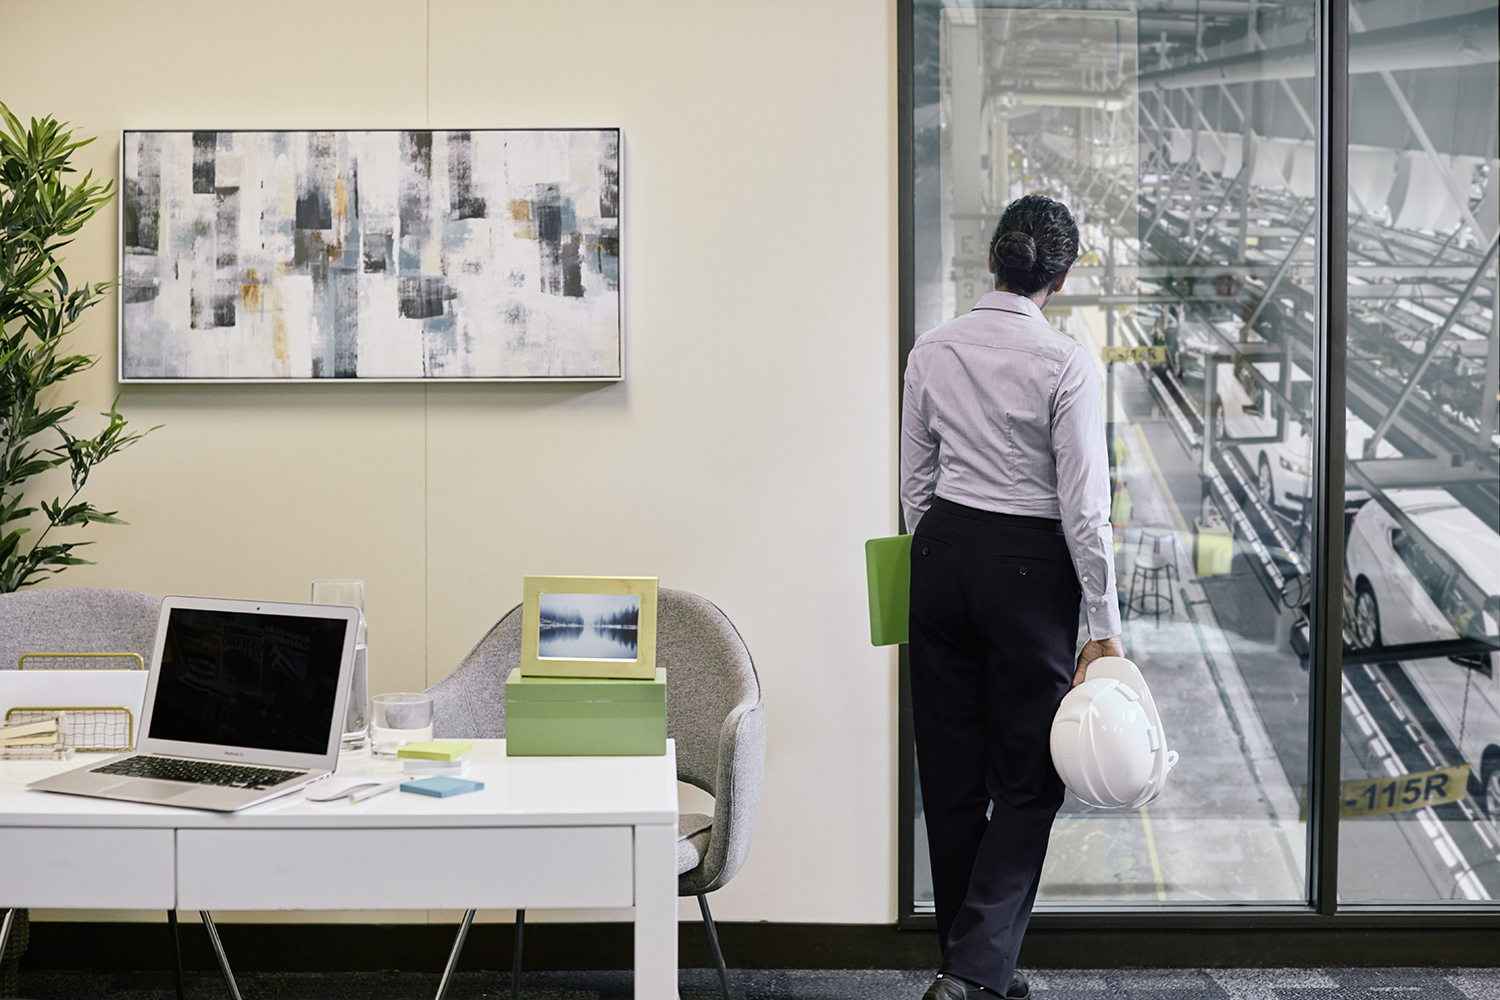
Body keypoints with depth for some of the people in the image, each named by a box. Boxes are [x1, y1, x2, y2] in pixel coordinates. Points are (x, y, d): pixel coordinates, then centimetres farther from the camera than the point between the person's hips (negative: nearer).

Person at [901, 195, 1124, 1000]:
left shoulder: (932, 352, 2)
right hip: (1028, 564, -5)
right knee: (1028, 779, 3)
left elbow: (915, 481, 8)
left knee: (951, 770, 12)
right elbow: (1084, 503, -13)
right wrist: (1104, 622, -7)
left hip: (942, 551, 5)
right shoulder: (1063, 362, -12)